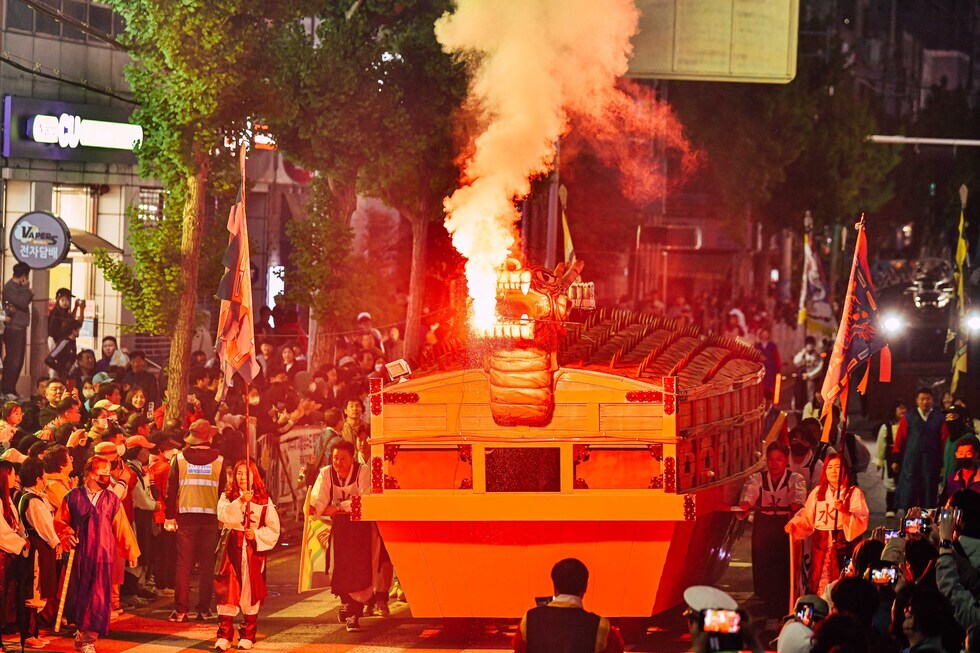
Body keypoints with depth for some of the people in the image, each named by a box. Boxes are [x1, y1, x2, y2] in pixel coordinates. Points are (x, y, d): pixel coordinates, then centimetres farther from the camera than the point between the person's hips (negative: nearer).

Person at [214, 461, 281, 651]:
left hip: (255, 551, 0)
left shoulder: (264, 501, 6)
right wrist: (241, 501, -24)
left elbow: (273, 530, 5)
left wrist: (256, 535, -10)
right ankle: (224, 636, -3)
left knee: (251, 593, 3)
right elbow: (224, 516, -14)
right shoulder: (227, 498, 6)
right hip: (232, 549, 0)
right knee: (227, 592, -6)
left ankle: (248, 636, 12)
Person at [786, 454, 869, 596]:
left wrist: (844, 511, -24)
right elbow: (807, 518, 17)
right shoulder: (818, 492, 17)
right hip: (821, 546, 3)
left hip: (842, 545, -3)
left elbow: (862, 521, -8)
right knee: (820, 586, -3)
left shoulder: (854, 493, 4)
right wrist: (793, 524, -1)